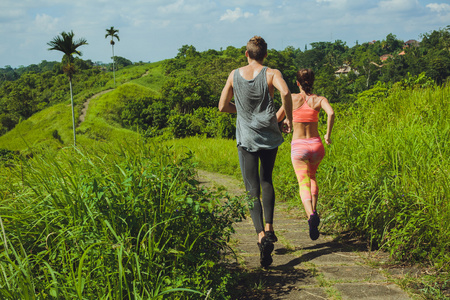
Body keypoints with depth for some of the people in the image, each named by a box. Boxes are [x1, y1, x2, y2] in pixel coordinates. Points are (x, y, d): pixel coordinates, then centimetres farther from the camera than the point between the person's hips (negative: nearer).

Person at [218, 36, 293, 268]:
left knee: (252, 190, -1)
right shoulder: (271, 74, -2)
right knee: (266, 181, 23)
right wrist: (288, 118, -8)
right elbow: (285, 93, -23)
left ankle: (262, 236, -19)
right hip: (269, 136, 0)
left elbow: (222, 107, 8)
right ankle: (269, 228, 19)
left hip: (246, 138, 0)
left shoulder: (235, 75, 5)